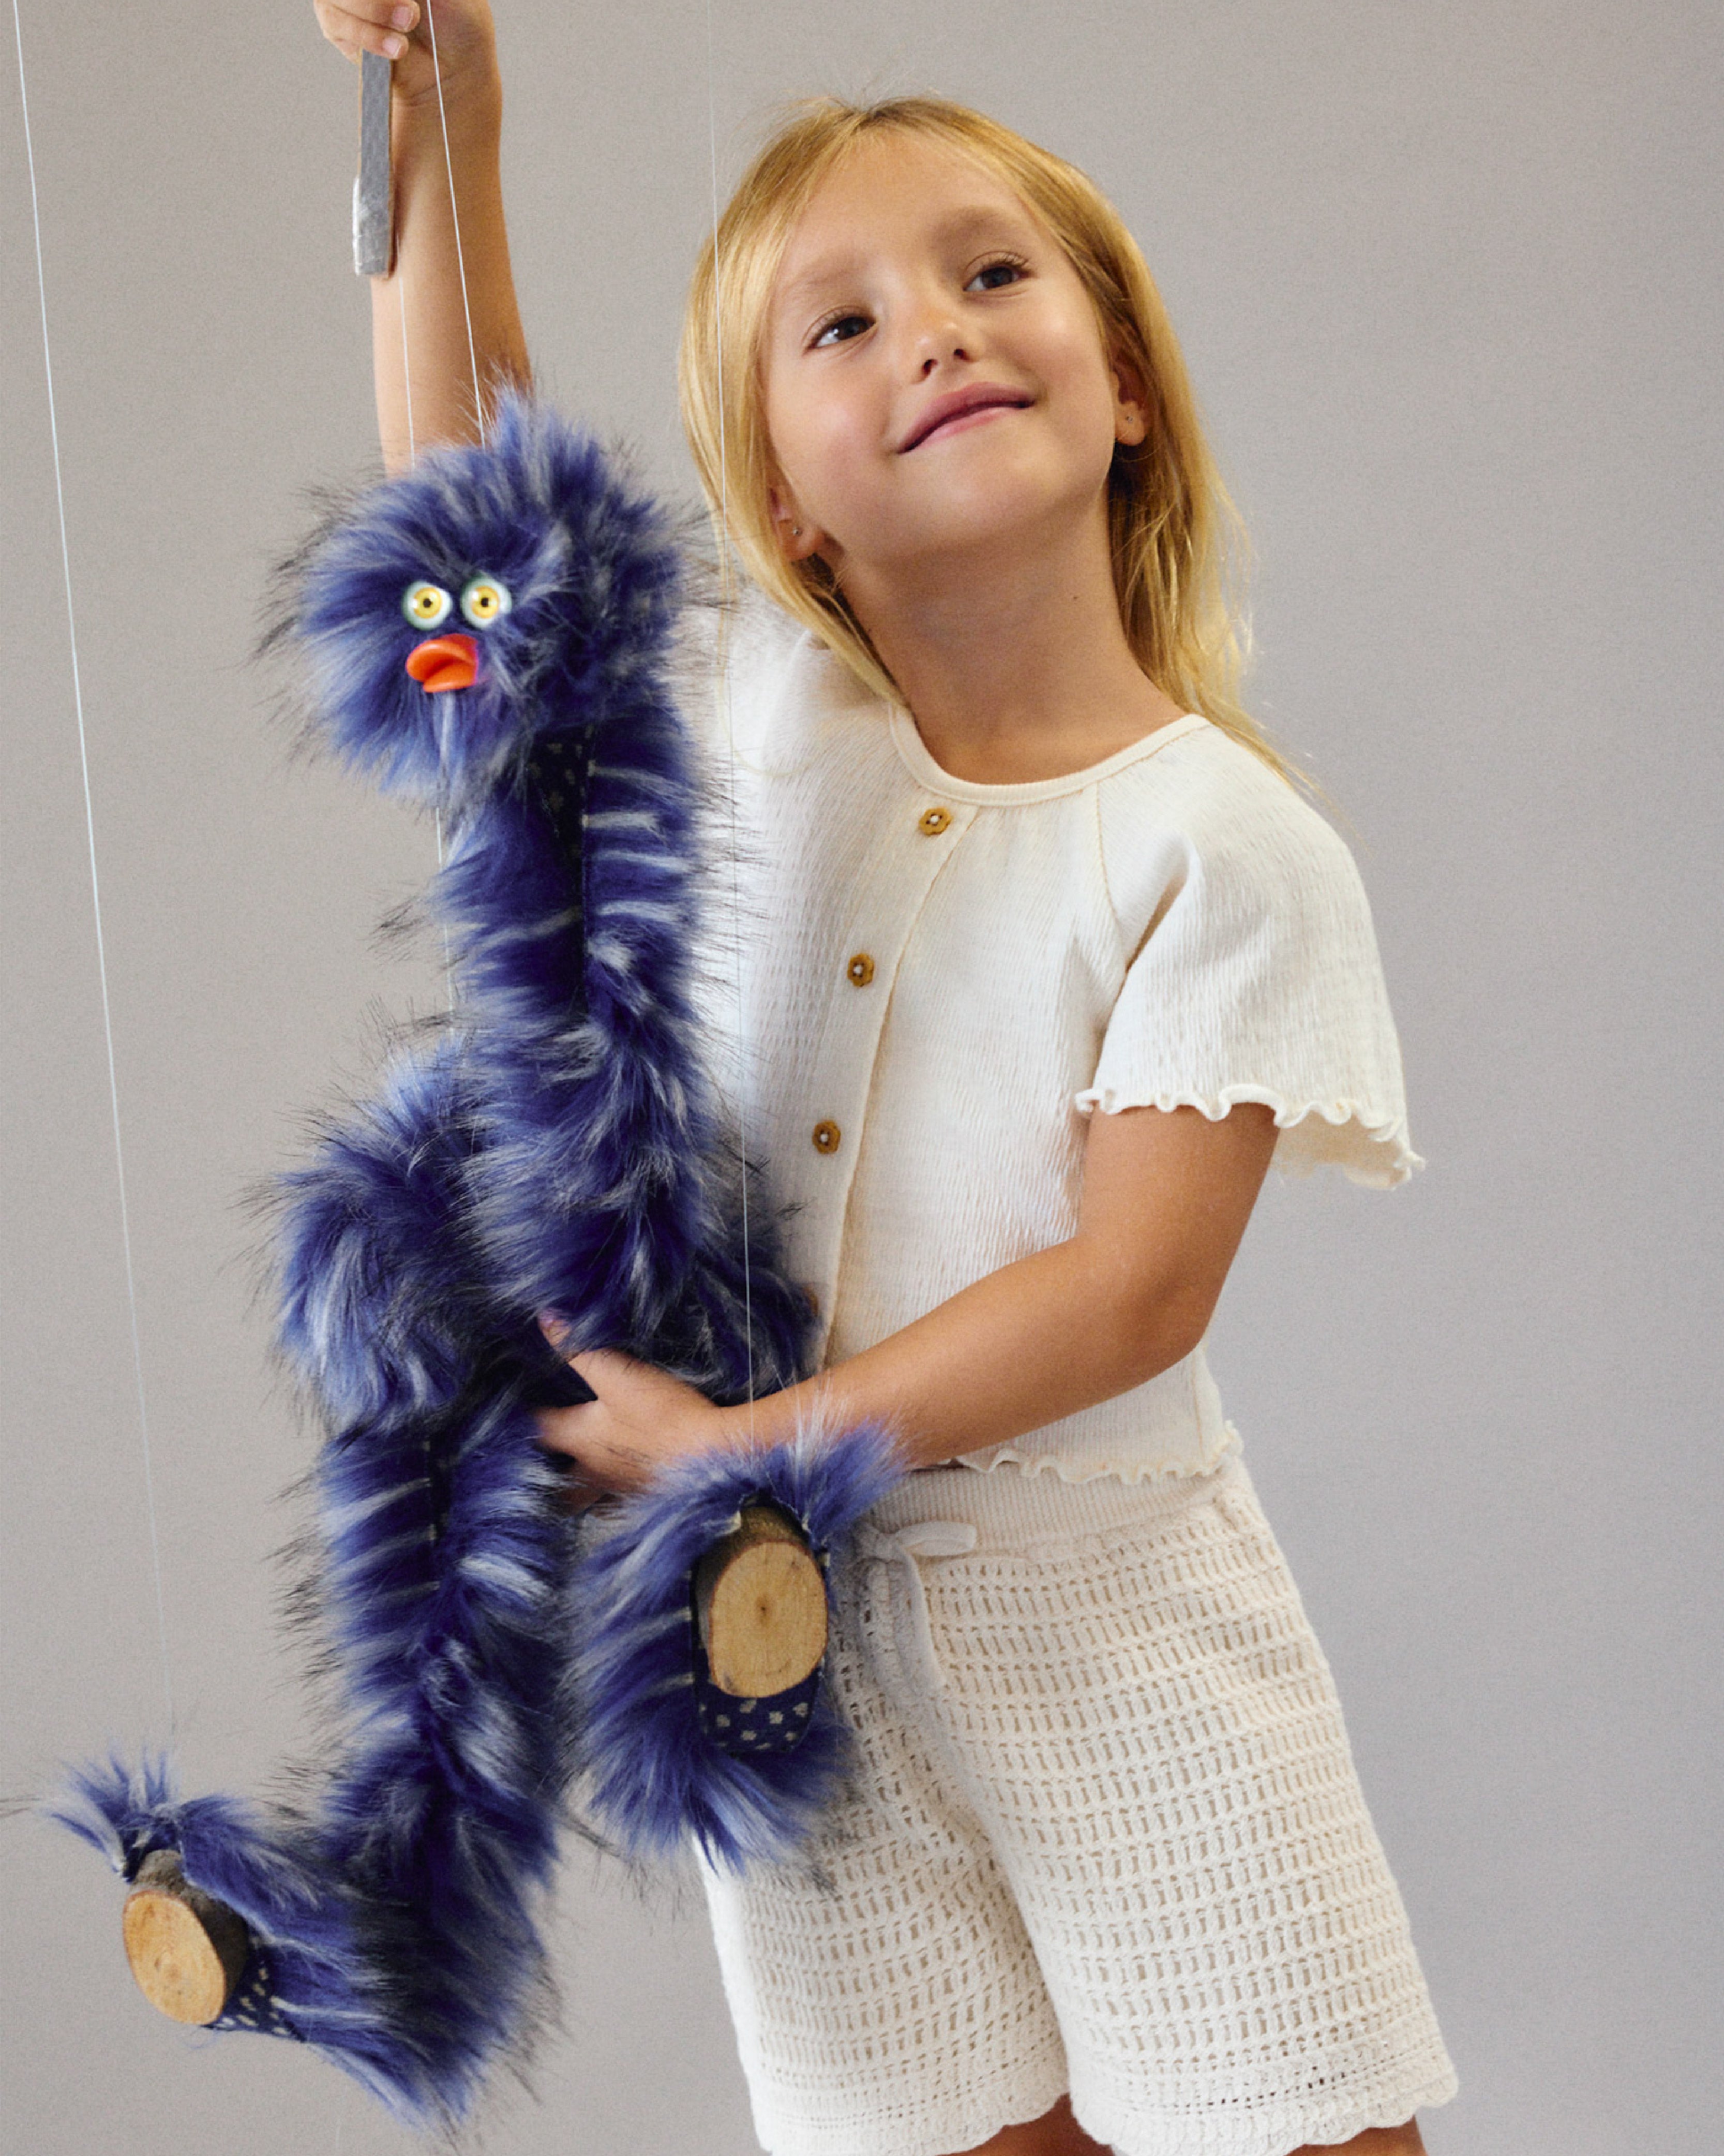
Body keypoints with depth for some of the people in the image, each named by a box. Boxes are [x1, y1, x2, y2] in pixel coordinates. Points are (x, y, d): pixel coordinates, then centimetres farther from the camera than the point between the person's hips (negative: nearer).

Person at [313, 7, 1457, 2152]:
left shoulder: (1231, 846, -11)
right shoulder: (764, 713, -1)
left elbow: (1136, 1287, -16)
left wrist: (749, 1449, -20)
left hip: (1112, 1612, -2)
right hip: (796, 1623, 3)